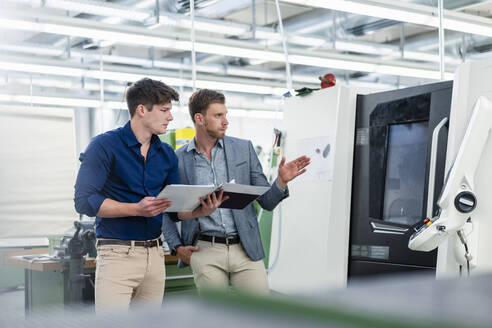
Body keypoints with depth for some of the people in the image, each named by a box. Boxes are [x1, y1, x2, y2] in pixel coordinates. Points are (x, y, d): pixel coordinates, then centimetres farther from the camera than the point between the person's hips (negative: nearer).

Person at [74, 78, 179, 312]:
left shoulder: (167, 154, 13)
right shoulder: (105, 146, -6)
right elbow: (84, 201, -13)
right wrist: (136, 209, -20)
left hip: (155, 255, 6)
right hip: (117, 254, -6)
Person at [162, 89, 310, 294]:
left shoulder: (243, 149, 7)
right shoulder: (177, 160, 3)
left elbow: (267, 202, 8)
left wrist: (281, 181, -11)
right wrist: (177, 247, -2)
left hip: (245, 250, 1)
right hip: (205, 251, -1)